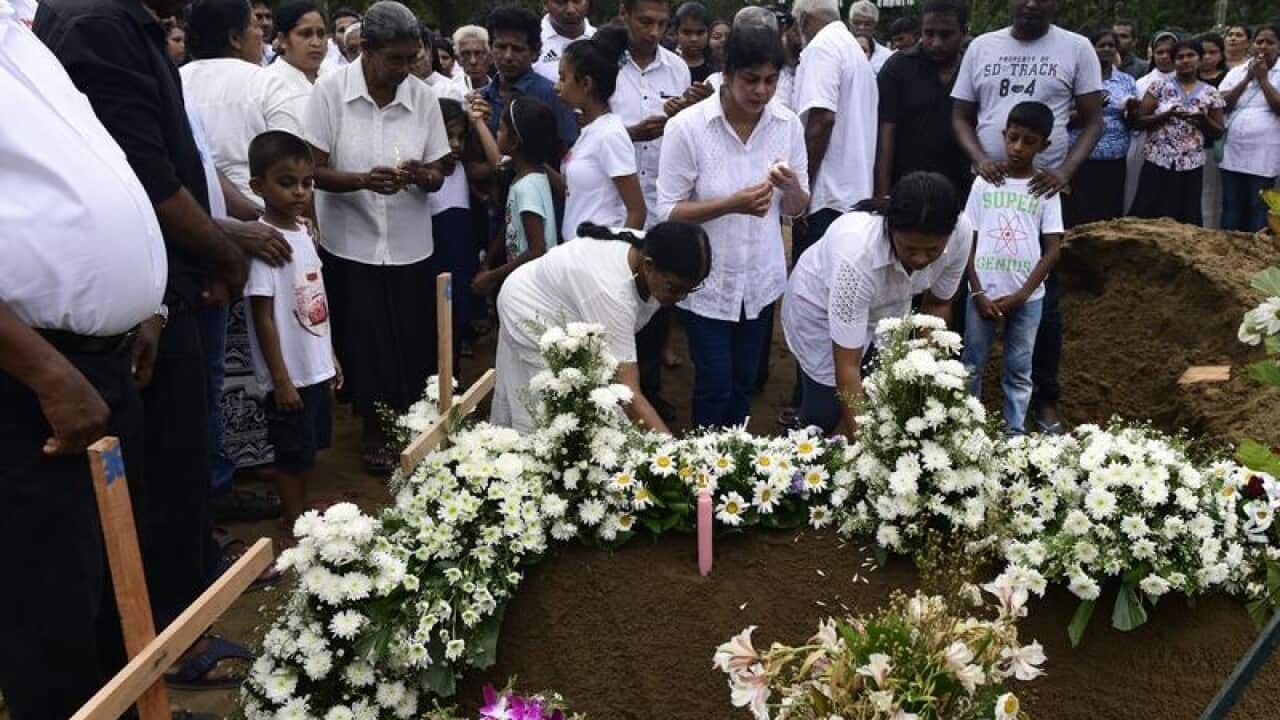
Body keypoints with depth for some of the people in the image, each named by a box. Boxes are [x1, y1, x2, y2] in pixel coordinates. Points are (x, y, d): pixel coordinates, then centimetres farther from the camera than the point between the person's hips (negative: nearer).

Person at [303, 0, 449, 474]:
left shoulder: (423, 97, -1)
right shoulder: (329, 92, -9)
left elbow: (438, 178, 2)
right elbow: (314, 170, -9)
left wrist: (421, 175, -21)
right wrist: (363, 180, -27)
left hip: (410, 247, 2)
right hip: (351, 245, -2)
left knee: (413, 343, 7)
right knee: (363, 343, 6)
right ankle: (373, 431, 26)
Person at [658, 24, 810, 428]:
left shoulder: (788, 125, -3)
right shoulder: (687, 126, -16)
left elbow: (797, 209, 4)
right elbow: (668, 211, -14)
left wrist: (791, 187, -20)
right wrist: (732, 204, -28)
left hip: (761, 279, 4)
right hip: (707, 282, -4)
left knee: (745, 383, 17)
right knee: (716, 386, 3)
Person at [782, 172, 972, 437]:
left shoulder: (961, 233, -27)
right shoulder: (857, 253, -41)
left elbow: (938, 303, -6)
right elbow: (847, 366, -36)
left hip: (885, 309, 5)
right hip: (821, 308, -4)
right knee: (825, 415, -5)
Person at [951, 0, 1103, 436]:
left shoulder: (1076, 49, 3)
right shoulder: (981, 47, 8)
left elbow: (1092, 121, 3)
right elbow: (961, 116, 10)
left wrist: (1066, 170, -14)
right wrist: (979, 158, -10)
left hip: (1043, 189, -2)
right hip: (985, 186, 2)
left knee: (1043, 300, 4)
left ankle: (1045, 400, 18)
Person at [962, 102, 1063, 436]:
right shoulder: (984, 182, 2)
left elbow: (1053, 249, -1)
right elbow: (968, 240, 3)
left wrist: (1020, 296, -9)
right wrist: (978, 292, -6)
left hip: (1027, 297, 0)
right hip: (983, 293, 0)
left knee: (1019, 371, 7)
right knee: (971, 367, 5)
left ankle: (1015, 433, 15)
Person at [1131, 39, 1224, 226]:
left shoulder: (1210, 93, 7)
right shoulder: (1160, 86, 3)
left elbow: (1218, 132, 10)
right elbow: (1140, 120, 0)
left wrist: (1203, 120, -10)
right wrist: (1168, 115, -15)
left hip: (1191, 166, 1)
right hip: (1157, 162, -1)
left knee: (1185, 220, 0)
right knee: (1147, 215, -5)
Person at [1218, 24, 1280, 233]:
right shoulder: (1236, 72, 9)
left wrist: (1263, 79, -10)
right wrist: (1247, 79, -8)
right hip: (1233, 155, 3)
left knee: (1257, 215, 2)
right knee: (1231, 212, 10)